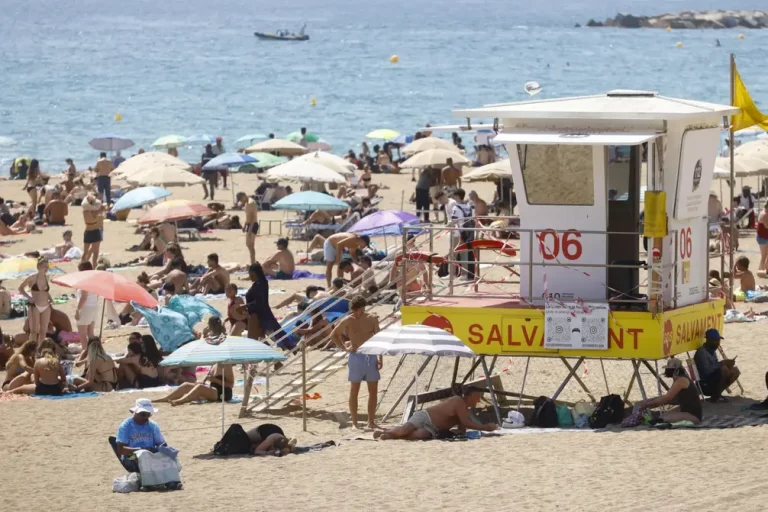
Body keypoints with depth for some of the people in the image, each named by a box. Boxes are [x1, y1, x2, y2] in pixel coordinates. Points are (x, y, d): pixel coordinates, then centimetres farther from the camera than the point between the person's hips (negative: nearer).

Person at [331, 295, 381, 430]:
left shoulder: (372, 320, 3)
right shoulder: (348, 321, -4)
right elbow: (333, 335, 5)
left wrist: (380, 358, 5)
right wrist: (344, 348, -4)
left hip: (371, 357, 3)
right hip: (356, 357, -3)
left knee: (373, 391, 5)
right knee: (354, 391, -1)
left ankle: (371, 421, 13)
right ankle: (354, 422, 3)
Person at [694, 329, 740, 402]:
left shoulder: (712, 351, 12)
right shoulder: (702, 352, -19)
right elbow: (706, 371, -31)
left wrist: (727, 363, -3)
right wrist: (722, 363, -26)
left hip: (714, 381, 10)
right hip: (705, 385, -10)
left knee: (735, 371, 5)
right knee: (724, 369, -29)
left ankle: (717, 393, 6)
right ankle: (715, 397, -14)